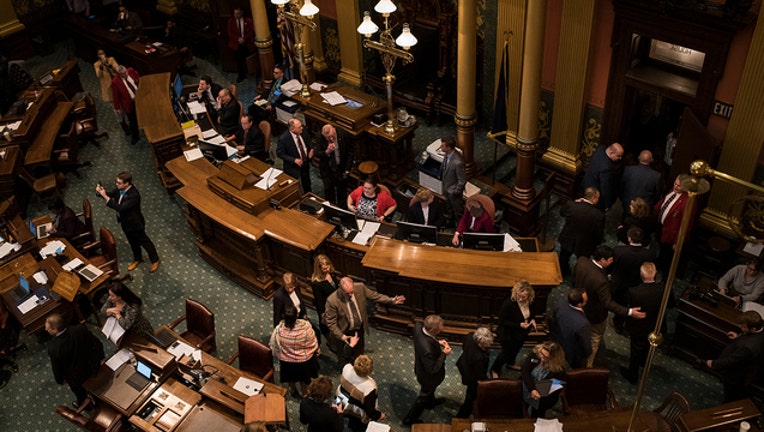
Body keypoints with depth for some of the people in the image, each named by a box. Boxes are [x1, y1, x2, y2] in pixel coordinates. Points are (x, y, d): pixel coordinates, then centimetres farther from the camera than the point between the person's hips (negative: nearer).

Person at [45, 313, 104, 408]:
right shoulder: (80, 329, -31)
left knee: (80, 392, 33)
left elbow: (57, 368, -19)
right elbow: (97, 344, -15)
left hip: (76, 378, -3)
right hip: (92, 367, 3)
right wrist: (99, 357, 4)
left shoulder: (53, 348, -38)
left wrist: (60, 380, 3)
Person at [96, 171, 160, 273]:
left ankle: (155, 260, 38)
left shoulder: (134, 195, -38)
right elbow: (111, 194, 0)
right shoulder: (120, 188, -14)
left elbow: (120, 208, -42)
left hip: (135, 224, -7)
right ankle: (137, 259, 52)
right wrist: (101, 191, -23)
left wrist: (105, 197, -43)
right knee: (132, 242, 28)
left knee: (144, 242, 15)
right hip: (125, 222, 8)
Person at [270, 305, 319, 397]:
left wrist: (278, 355, 8)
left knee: (290, 378, 32)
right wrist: (317, 351, 6)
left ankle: (293, 391, 58)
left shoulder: (279, 329, -31)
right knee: (304, 377, 30)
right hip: (304, 359, -1)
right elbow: (313, 343, -16)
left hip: (286, 360, 1)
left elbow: (274, 346, -13)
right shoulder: (305, 327, -34)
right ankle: (303, 393, 53)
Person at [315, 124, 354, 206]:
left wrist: (347, 169, -10)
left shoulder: (344, 135, -21)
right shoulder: (320, 137, -20)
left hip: (341, 168, 0)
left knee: (342, 189, 17)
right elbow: (317, 154, -15)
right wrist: (327, 152, -36)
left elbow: (350, 152, -10)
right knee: (328, 189, 16)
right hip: (326, 169, 0)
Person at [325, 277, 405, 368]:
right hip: (344, 333, -4)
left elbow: (374, 295, -6)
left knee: (358, 354, 30)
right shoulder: (332, 301, -34)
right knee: (344, 360, 24)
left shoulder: (360, 287, -23)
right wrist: (341, 336, -28)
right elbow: (331, 322, -23)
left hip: (359, 329, 4)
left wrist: (391, 300, -11)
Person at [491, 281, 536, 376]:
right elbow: (502, 321, -27)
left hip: (521, 333, 6)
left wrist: (532, 320, -16)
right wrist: (519, 325, -33)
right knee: (506, 352, 11)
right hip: (508, 334, -6)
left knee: (516, 349, 30)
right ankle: (495, 370, 38)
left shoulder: (528, 302, -17)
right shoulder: (508, 303, -36)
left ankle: (510, 363, 61)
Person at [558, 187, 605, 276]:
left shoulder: (571, 205, -28)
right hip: (584, 246, -3)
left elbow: (561, 212, -2)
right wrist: (596, 243, 2)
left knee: (564, 258, 34)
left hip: (567, 241, 3)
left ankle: (563, 272, 61)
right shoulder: (599, 215, -33)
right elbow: (599, 235, -19)